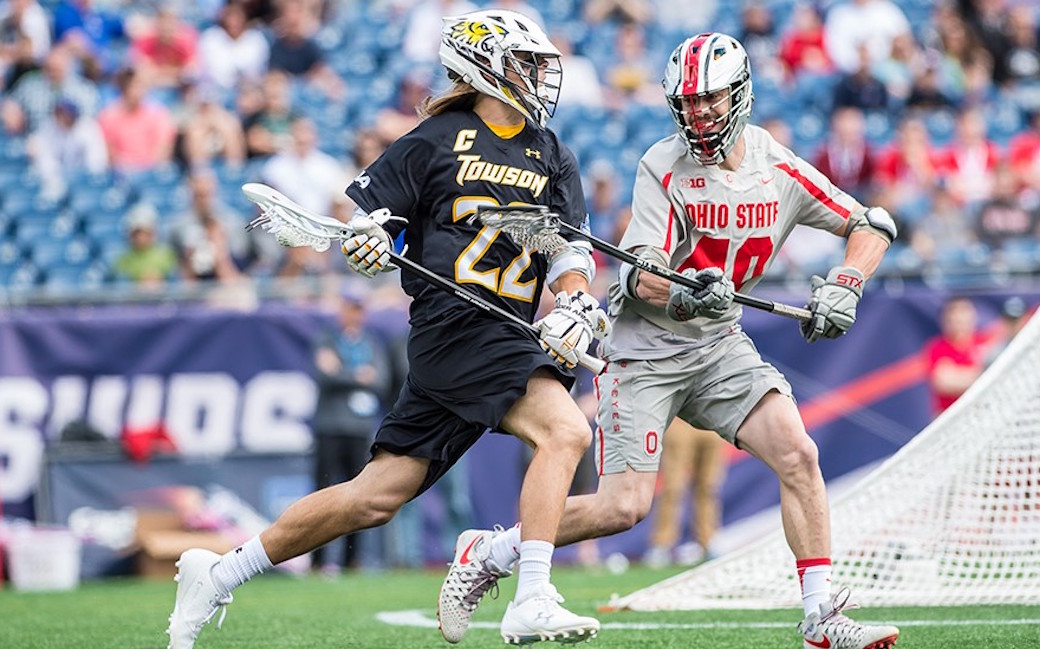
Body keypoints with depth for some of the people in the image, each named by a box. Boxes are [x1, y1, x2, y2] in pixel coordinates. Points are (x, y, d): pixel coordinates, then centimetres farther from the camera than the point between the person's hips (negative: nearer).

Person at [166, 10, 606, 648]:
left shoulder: (554, 158, 16)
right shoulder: (437, 140, 2)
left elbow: (570, 251, 10)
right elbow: (365, 214, 6)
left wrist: (574, 306, -11)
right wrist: (366, 241, -17)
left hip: (513, 335, 6)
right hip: (453, 326, -6)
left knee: (375, 497, 4)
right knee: (565, 429, -25)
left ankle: (218, 574, 16)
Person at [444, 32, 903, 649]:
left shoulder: (780, 170, -2)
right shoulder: (663, 168, -14)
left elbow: (874, 225, 5)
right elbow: (646, 279, -22)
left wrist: (844, 285, -13)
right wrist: (688, 294, -44)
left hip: (719, 344, 4)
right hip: (645, 349, -4)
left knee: (798, 454, -16)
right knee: (624, 506, -12)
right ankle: (492, 552, 9)